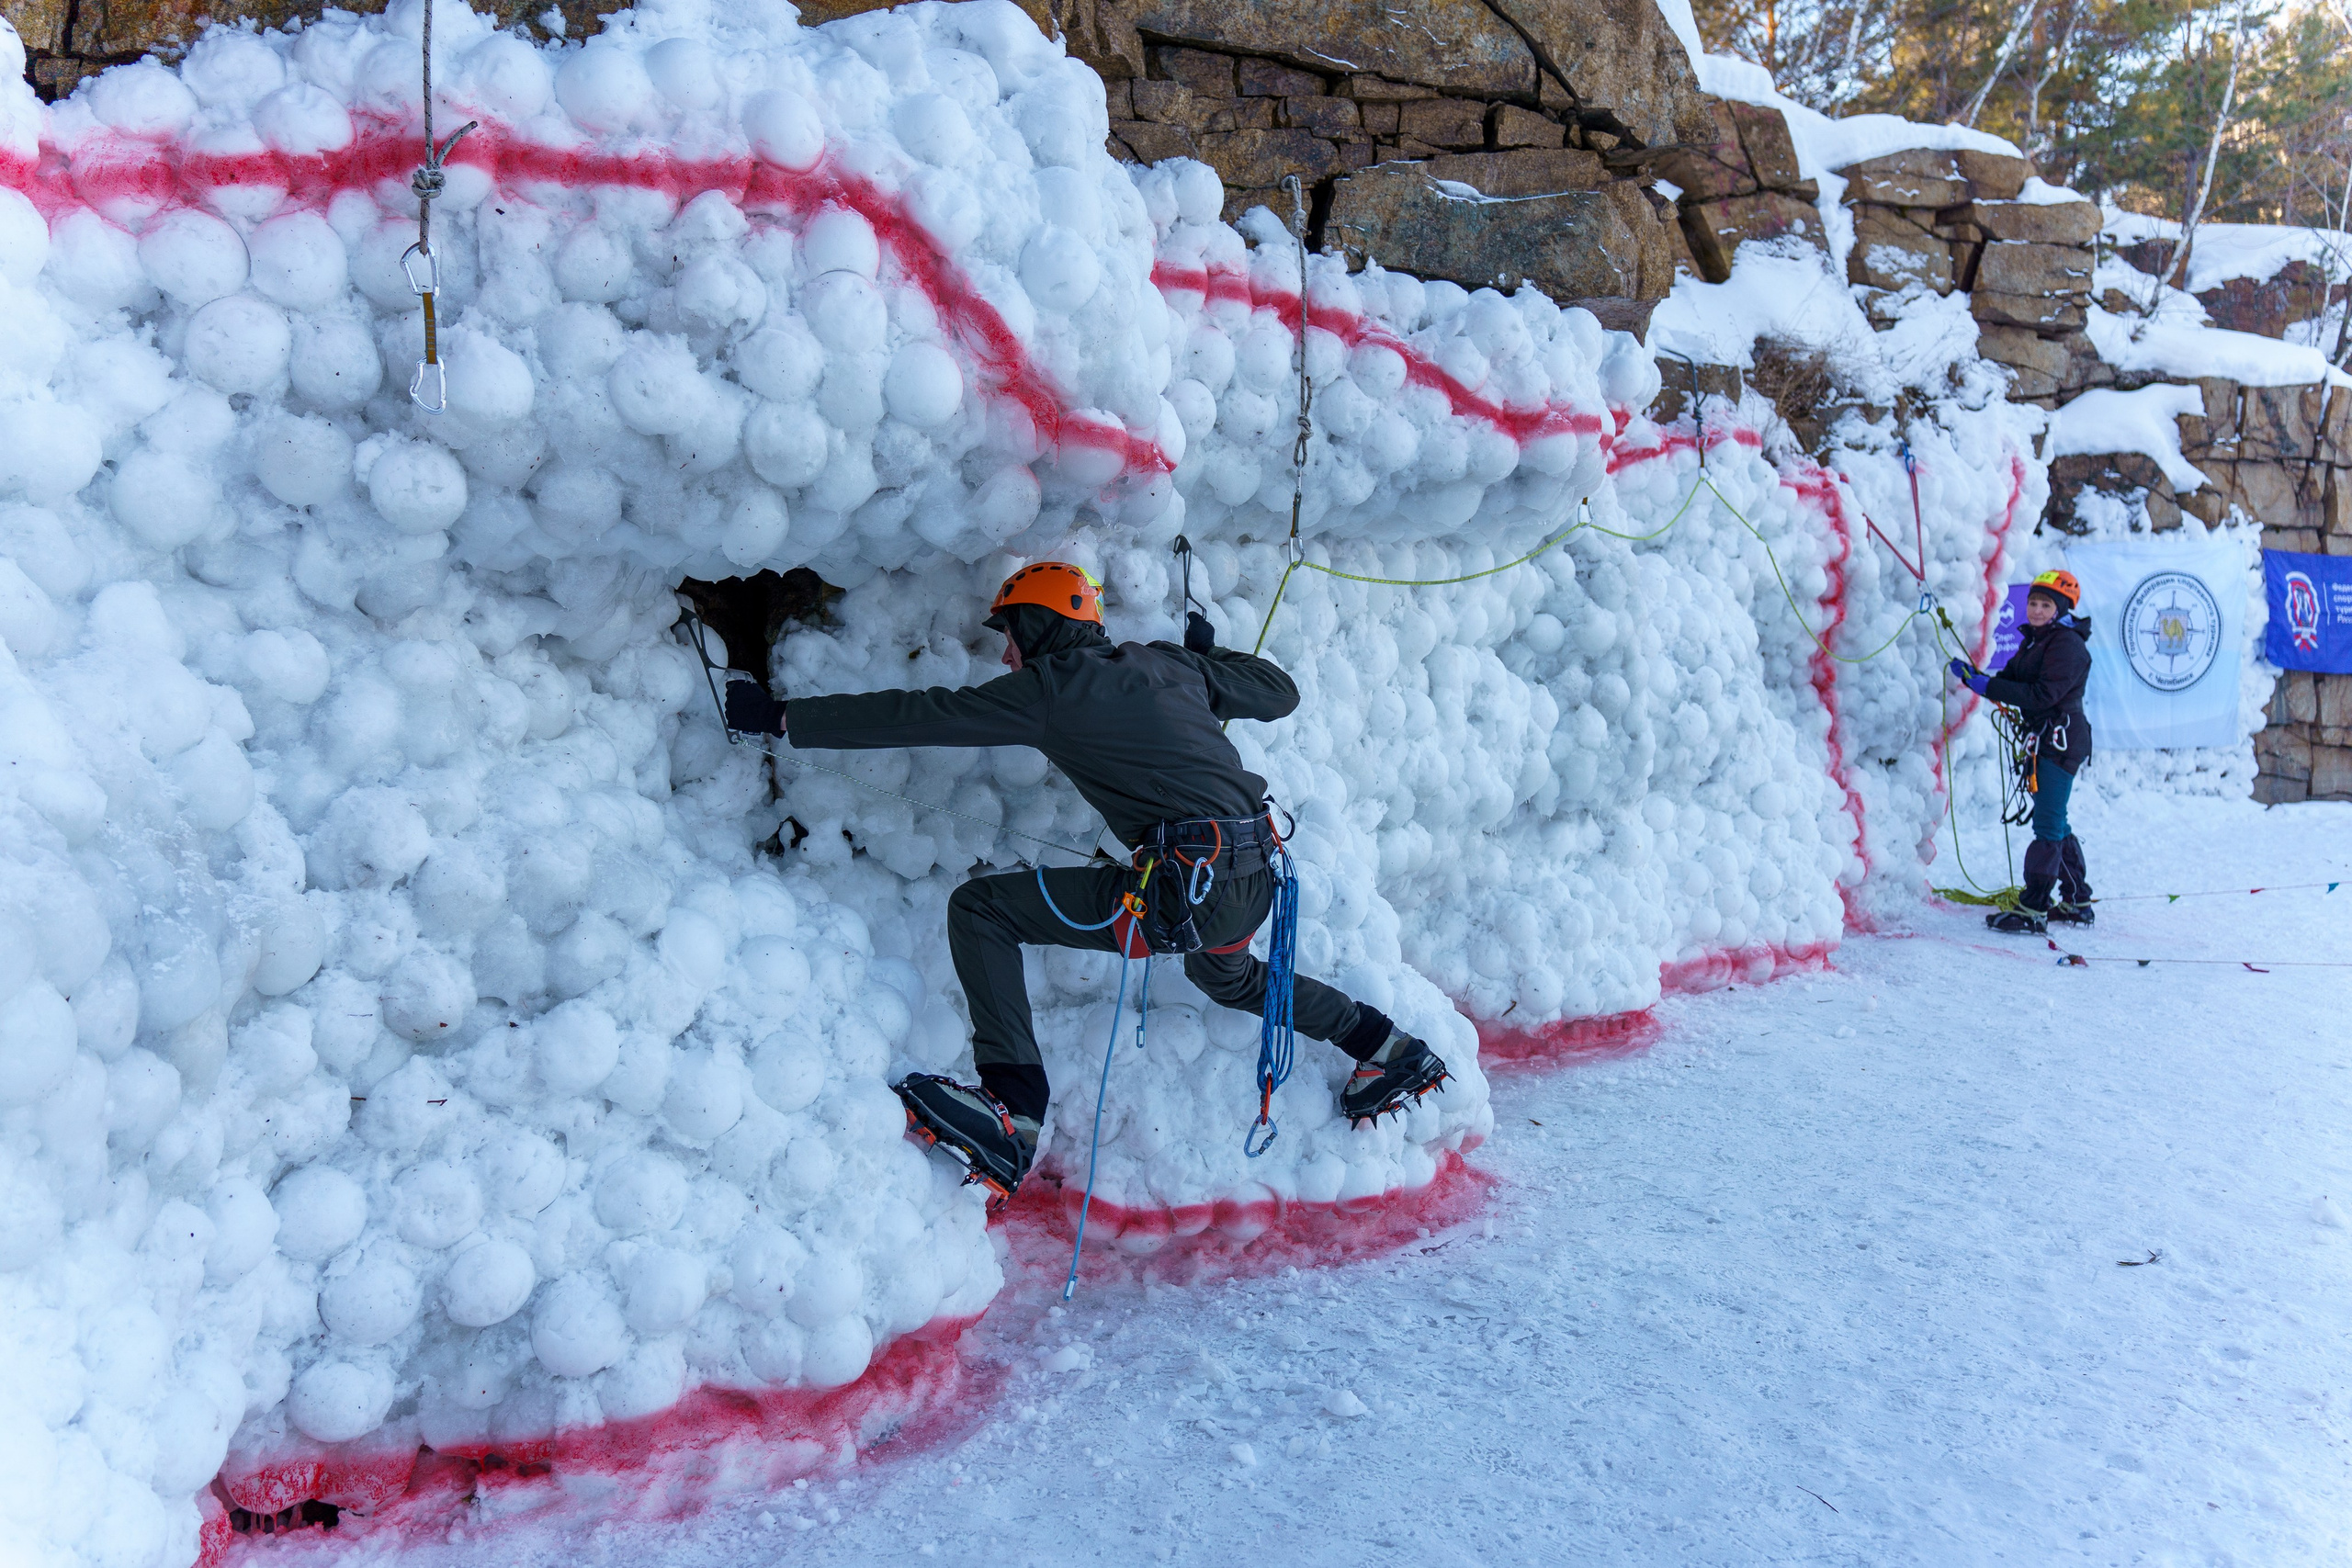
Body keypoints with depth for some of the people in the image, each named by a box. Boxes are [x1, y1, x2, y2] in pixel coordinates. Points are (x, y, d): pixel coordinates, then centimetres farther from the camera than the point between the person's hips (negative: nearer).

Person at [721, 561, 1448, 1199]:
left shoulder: (1051, 685, -2)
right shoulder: (1169, 663, 16)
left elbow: (922, 714, -2)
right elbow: (1280, 692, 25)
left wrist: (782, 717, 5)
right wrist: (1209, 654, 42)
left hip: (1185, 890, -8)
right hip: (1258, 881, 8)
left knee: (979, 908, -3)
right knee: (1223, 974, 41)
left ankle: (1012, 1108, -12)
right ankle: (1389, 1047, 42)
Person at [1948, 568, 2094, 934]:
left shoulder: (2068, 645, -13)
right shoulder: (2034, 641, 17)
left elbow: (2043, 695, -23)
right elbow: (2010, 681, 12)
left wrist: (1988, 686, -24)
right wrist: (1972, 676, -5)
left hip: (2061, 741, -10)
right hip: (2043, 741, 10)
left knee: (2048, 826, -10)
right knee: (2055, 824, 16)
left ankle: (2033, 909, -9)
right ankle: (2077, 902, 26)